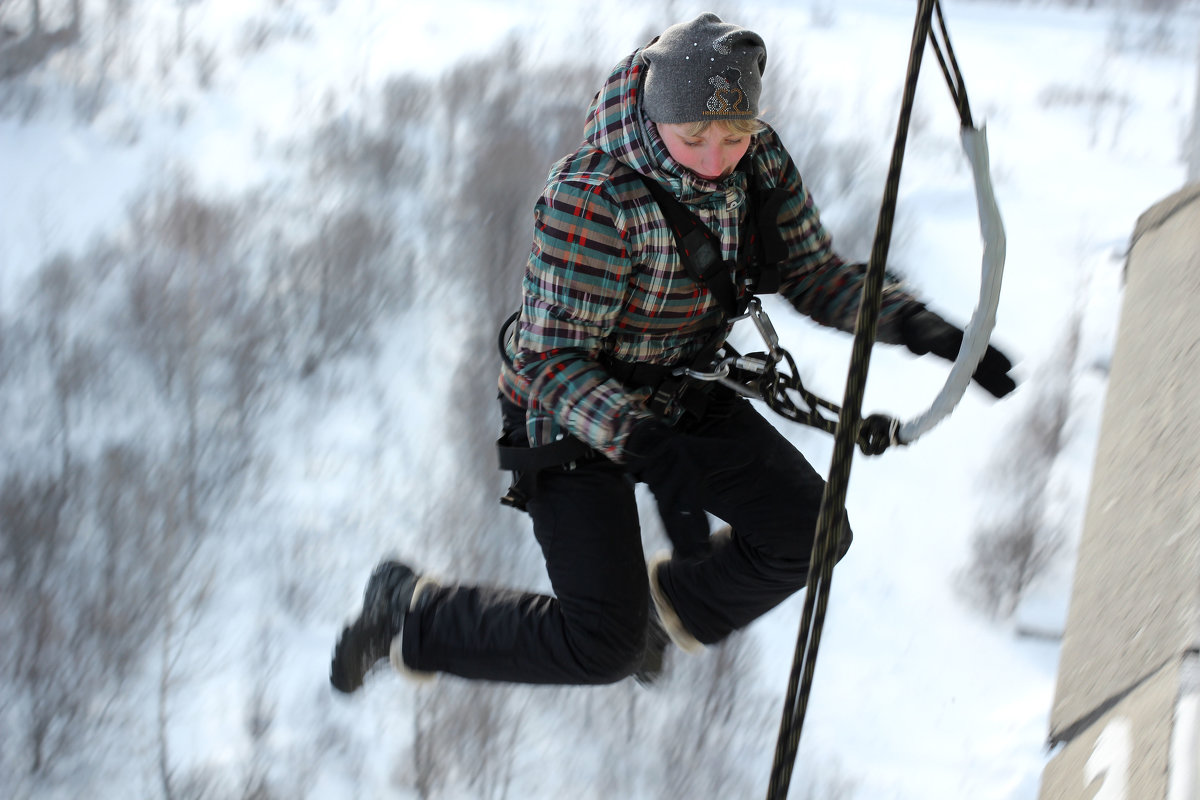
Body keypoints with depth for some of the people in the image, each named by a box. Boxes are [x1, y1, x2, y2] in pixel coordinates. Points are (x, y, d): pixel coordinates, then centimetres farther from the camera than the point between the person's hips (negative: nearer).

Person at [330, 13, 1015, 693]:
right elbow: (550, 361, -31)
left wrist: (914, 324, -19)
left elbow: (815, 276, -2)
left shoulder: (763, 163, -13)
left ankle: (675, 600, 29)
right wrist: (638, 439, -47)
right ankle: (407, 613, 9)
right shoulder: (592, 198, -33)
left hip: (686, 397, 7)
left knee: (811, 530, -2)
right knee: (603, 645, -13)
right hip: (571, 413, -6)